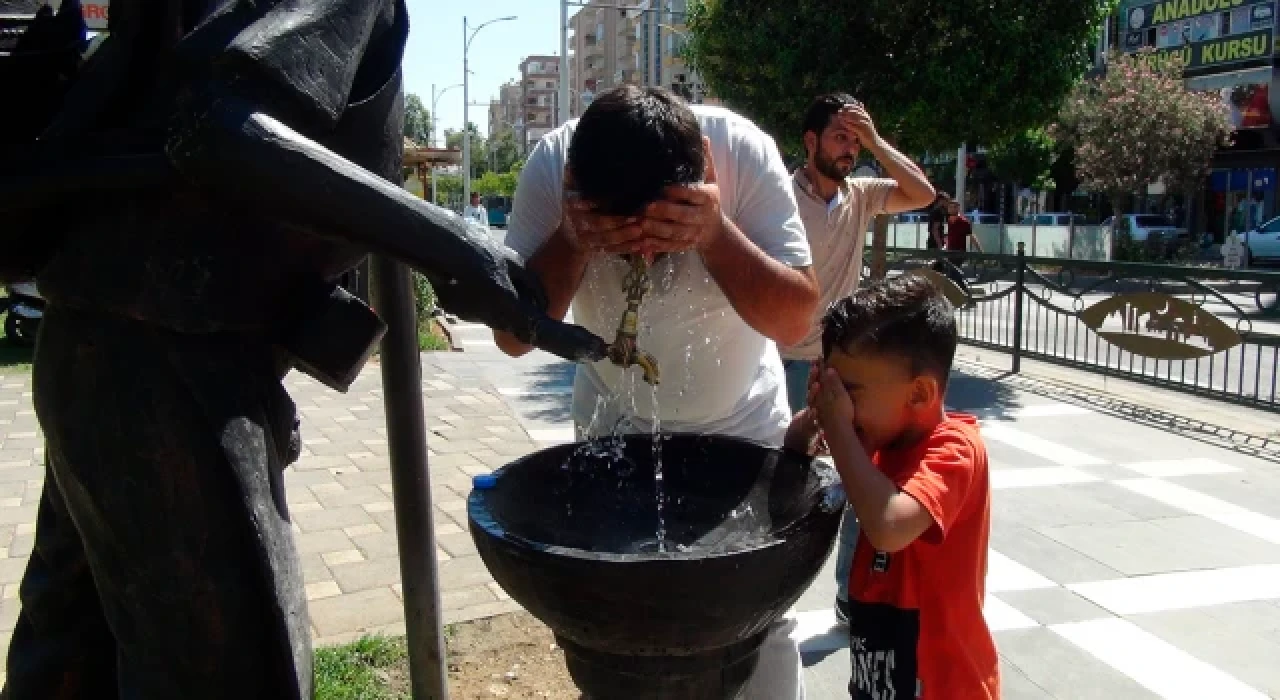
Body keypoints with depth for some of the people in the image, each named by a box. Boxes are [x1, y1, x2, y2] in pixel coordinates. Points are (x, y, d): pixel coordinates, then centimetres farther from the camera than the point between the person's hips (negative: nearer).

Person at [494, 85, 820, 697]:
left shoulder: (743, 151, -26)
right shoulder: (550, 166, -23)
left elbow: (796, 319, -23)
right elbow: (512, 335, -20)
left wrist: (716, 233, -39)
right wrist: (572, 238, -36)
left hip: (742, 422, 0)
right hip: (613, 424, 1)